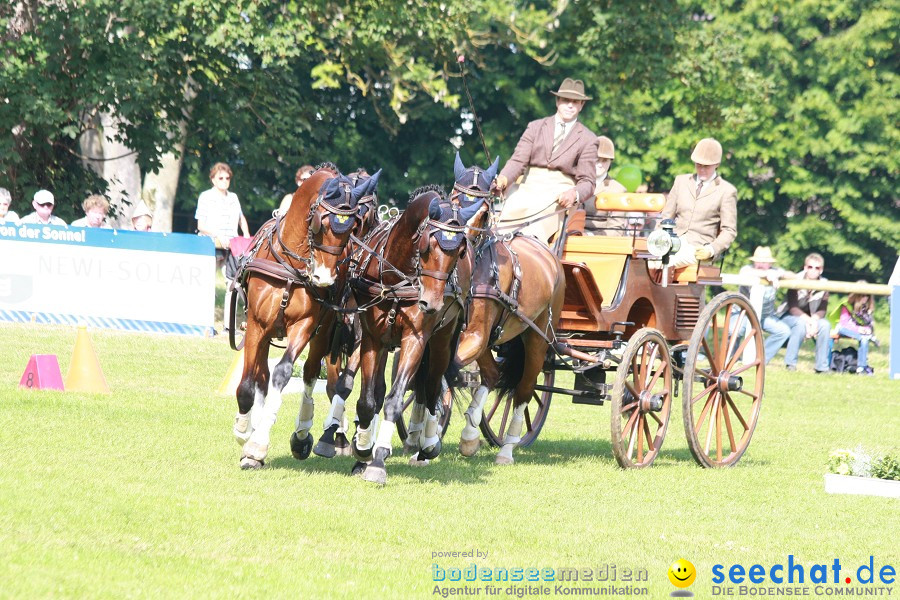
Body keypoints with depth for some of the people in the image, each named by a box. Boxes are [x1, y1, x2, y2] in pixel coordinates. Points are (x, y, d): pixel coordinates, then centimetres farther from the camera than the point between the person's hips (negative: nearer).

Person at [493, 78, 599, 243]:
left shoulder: (587, 139, 12)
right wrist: (503, 179, -16)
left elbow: (587, 182, 5)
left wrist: (575, 194, -20)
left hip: (561, 192, -2)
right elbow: (518, 161, 7)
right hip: (528, 189, 2)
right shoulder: (535, 127, 18)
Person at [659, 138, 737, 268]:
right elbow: (666, 217, 21)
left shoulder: (726, 191, 6)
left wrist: (712, 249, -16)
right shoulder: (681, 181, 20)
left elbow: (729, 231, 3)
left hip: (699, 248, -4)